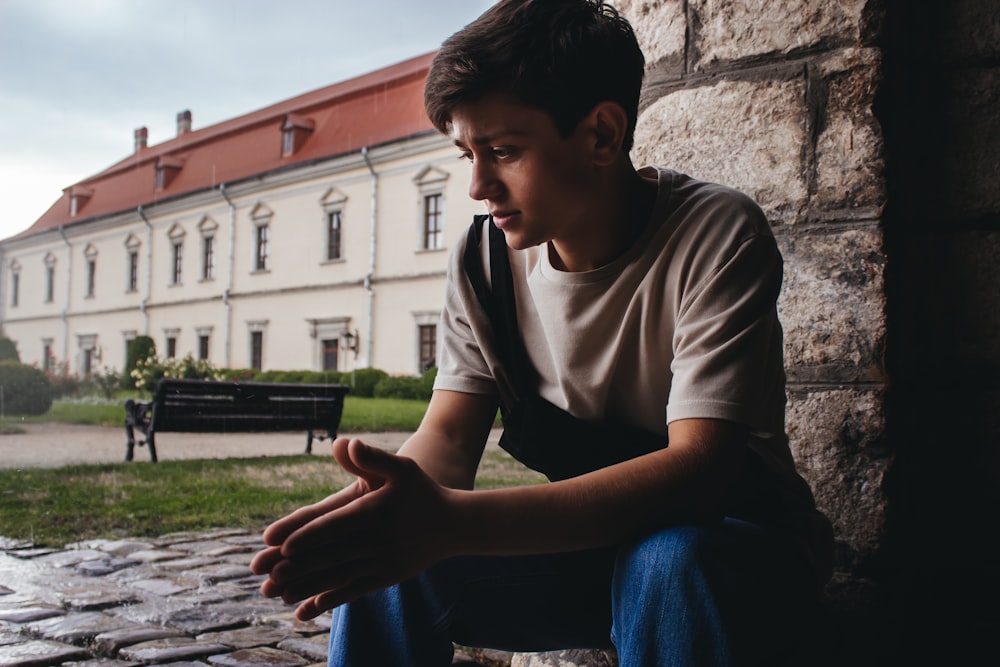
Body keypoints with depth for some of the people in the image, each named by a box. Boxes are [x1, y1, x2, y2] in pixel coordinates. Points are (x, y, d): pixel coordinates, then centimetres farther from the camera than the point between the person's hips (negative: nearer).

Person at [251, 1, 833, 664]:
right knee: (380, 561, -18)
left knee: (670, 565, -37)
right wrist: (384, 501, -33)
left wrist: (454, 520, -42)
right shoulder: (485, 259, -4)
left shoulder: (717, 235, -21)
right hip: (586, 537, 4)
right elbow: (450, 434, -7)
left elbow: (699, 468, -31)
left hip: (734, 539, -3)